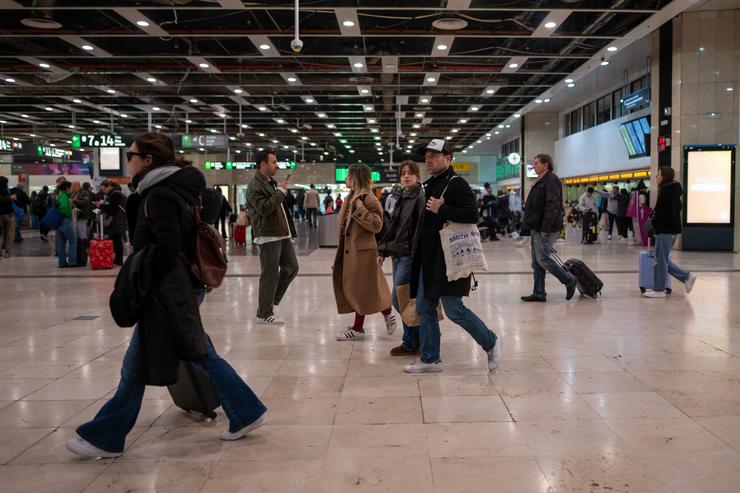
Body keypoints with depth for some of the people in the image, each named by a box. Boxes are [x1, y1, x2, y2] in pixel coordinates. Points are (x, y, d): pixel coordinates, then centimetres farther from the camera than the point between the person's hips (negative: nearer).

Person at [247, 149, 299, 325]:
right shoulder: (255, 186, -11)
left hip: (283, 234, 9)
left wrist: (290, 232, 20)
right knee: (270, 275, -4)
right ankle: (264, 314, 7)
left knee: (292, 268, 11)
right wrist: (280, 191, -18)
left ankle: (271, 302, 22)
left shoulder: (272, 183, 18)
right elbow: (264, 208, -24)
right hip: (268, 237, -9)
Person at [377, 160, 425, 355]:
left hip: (410, 256, -8)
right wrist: (382, 251, 16)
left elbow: (421, 229, -18)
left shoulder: (421, 198, -10)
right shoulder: (400, 198, 15)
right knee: (402, 299, 11)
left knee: (398, 298, -8)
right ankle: (416, 338, 23)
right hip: (397, 255, 8)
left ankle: (411, 343, 5)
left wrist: (416, 255, -23)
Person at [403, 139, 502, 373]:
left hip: (449, 259, -9)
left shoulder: (456, 184, -11)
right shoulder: (429, 185, 15)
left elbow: (472, 215, -22)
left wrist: (441, 210, -22)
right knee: (424, 308, 10)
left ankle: (491, 343, 16)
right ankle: (430, 358, 21)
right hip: (429, 258, 9)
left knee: (453, 309, -5)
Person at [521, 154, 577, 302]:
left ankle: (569, 280, 7)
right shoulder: (541, 181, 19)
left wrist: (545, 228, -24)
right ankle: (539, 293, 13)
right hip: (537, 229, 10)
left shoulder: (551, 180, -13)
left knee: (543, 259, -8)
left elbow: (553, 206, -21)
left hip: (546, 229, -10)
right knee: (537, 262, 9)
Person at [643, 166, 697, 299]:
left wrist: (653, 222, -12)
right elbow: (679, 207, 23)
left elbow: (667, 214, -23)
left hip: (666, 230, -10)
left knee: (661, 260, -1)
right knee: (663, 259, 16)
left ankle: (659, 290, 7)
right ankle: (687, 276, 15)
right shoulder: (672, 189, 13)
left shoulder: (667, 191, -17)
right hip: (671, 229, 10)